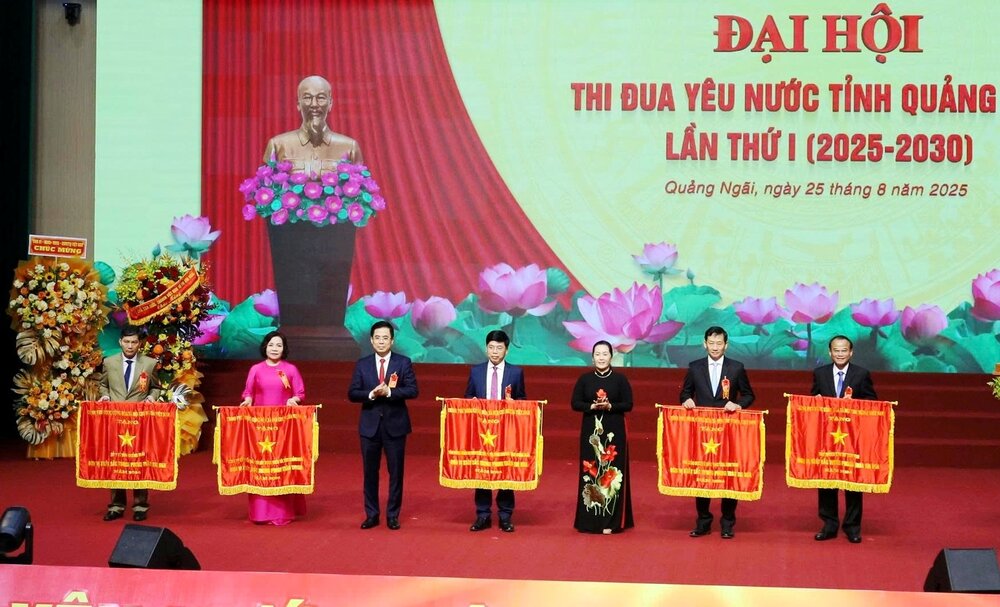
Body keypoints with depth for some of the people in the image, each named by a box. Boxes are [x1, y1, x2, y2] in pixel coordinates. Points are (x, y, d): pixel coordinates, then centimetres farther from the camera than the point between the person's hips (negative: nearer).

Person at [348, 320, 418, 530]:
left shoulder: (403, 362, 0)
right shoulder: (362, 364, 5)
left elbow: (412, 390, -8)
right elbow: (352, 393, 0)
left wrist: (389, 392, -20)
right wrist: (371, 394, -17)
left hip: (395, 424, -1)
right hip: (370, 425, 2)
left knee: (396, 471, 3)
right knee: (370, 471, 7)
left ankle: (393, 515, 12)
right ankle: (371, 514, 16)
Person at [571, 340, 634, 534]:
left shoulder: (620, 379, 1)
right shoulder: (585, 379, 5)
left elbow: (628, 404, -2)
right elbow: (575, 403, 3)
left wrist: (610, 406, -17)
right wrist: (592, 406, -14)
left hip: (614, 432, -1)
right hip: (591, 431, 1)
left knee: (611, 473, -3)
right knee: (590, 472, 1)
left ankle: (611, 520, 1)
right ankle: (590, 519, 6)